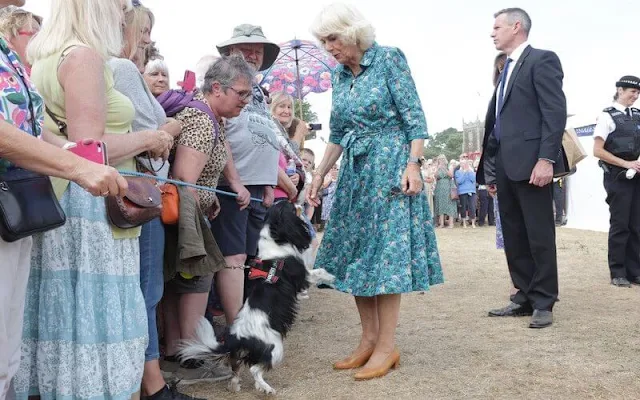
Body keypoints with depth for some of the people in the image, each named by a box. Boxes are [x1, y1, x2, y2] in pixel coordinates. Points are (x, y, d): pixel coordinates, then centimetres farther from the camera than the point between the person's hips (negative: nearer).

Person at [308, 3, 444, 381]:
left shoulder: (390, 58, -7)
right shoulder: (339, 75, 11)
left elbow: (415, 118, -10)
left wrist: (413, 165, -20)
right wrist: (320, 175, 13)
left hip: (390, 167, -7)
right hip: (355, 171, 7)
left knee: (386, 252, -7)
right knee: (355, 252, 5)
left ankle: (387, 346, 0)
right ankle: (369, 339, 14)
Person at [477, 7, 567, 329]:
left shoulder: (542, 60, -3)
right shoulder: (506, 69, 22)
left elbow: (555, 112, -13)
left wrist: (546, 159, -21)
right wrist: (491, 163, 14)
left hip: (531, 163, -9)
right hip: (506, 165, 9)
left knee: (539, 236, -1)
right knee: (514, 237, 11)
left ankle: (543, 303, 7)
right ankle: (524, 298, 19)